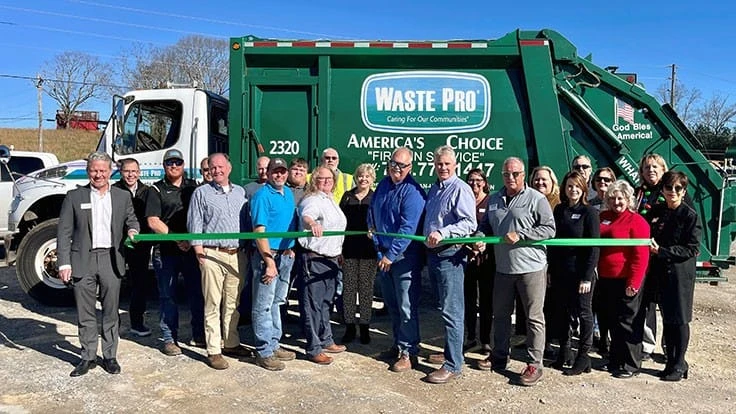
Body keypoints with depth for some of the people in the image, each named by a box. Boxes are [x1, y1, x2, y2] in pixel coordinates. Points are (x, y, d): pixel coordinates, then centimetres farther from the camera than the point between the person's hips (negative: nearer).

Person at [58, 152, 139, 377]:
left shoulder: (123, 197, 9)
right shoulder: (74, 197, 4)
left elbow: (131, 220, 18)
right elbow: (64, 232, 2)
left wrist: (132, 230, -7)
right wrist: (64, 263, -5)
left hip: (111, 260, 1)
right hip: (83, 261, -1)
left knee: (111, 312, 7)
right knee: (85, 313, 7)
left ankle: (110, 356, 19)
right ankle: (88, 357, 19)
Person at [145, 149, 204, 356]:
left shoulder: (194, 187, 12)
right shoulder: (156, 190, 2)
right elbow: (153, 222, -7)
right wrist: (176, 238, -15)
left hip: (193, 248, 3)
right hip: (166, 251, -3)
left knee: (197, 292, 9)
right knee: (168, 296, 5)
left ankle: (199, 335, 23)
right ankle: (169, 339, 15)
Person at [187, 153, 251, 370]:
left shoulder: (240, 192, 15)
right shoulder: (201, 193, 4)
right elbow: (195, 225, 1)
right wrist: (199, 253, -6)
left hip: (237, 255, 4)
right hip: (212, 255, -4)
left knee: (233, 303, 11)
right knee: (213, 304, -1)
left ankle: (230, 343, 24)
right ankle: (213, 350, 6)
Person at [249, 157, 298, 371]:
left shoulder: (288, 193, 12)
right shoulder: (262, 196, -12)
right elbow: (259, 231, -17)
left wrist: (291, 249, 12)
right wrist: (269, 262, -21)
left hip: (286, 255, 8)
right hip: (268, 256, -8)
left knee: (277, 302, 17)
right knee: (263, 305, -2)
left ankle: (274, 345, 28)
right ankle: (264, 352, 6)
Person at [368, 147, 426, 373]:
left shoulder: (412, 192, -15)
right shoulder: (383, 185, 10)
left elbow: (408, 228, -21)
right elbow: (372, 213, 23)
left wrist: (391, 255, -21)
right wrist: (373, 230, 8)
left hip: (405, 256, -8)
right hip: (383, 254, 8)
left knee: (407, 307, -3)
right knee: (391, 304, 17)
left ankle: (408, 352, 6)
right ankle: (398, 345, 31)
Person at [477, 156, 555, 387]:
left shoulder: (536, 199, -7)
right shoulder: (494, 200, 12)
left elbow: (549, 229, -11)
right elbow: (485, 225, 20)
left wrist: (520, 235, -19)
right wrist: (480, 236, -2)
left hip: (531, 267, -6)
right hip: (503, 267, 6)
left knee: (534, 317, 2)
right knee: (500, 314, 16)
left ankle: (534, 364, 12)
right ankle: (499, 357, 32)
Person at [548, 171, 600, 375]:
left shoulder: (589, 212, -7)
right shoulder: (559, 210, 8)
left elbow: (593, 246, -10)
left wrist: (587, 277, -15)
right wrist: (551, 269, 6)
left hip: (580, 272, -5)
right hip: (560, 272, 5)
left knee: (583, 313, 5)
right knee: (562, 312, 13)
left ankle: (583, 356, 15)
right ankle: (563, 351, 27)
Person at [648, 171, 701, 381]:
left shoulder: (690, 216, -8)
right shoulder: (656, 212, 8)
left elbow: (692, 250, -12)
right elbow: (650, 240, 18)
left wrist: (661, 251, -17)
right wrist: (651, 249, -1)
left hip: (681, 272, -5)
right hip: (660, 272, 5)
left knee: (680, 319, 2)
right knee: (666, 318, 12)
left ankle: (679, 364, 13)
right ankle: (671, 361, 23)